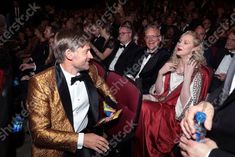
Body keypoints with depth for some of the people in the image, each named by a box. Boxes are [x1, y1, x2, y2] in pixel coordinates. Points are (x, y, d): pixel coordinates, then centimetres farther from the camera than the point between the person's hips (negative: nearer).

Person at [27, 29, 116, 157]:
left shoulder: (90, 71, -2)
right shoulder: (41, 83, -17)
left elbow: (101, 85, 21)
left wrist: (111, 100, 3)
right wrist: (81, 139, -22)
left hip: (89, 134, 3)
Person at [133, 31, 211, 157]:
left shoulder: (199, 72, -9)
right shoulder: (172, 64, 9)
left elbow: (185, 104, -16)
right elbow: (158, 92, 8)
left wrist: (187, 75, -22)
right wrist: (160, 73, -7)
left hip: (178, 116, -6)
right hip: (162, 104, 6)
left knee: (143, 108, -29)